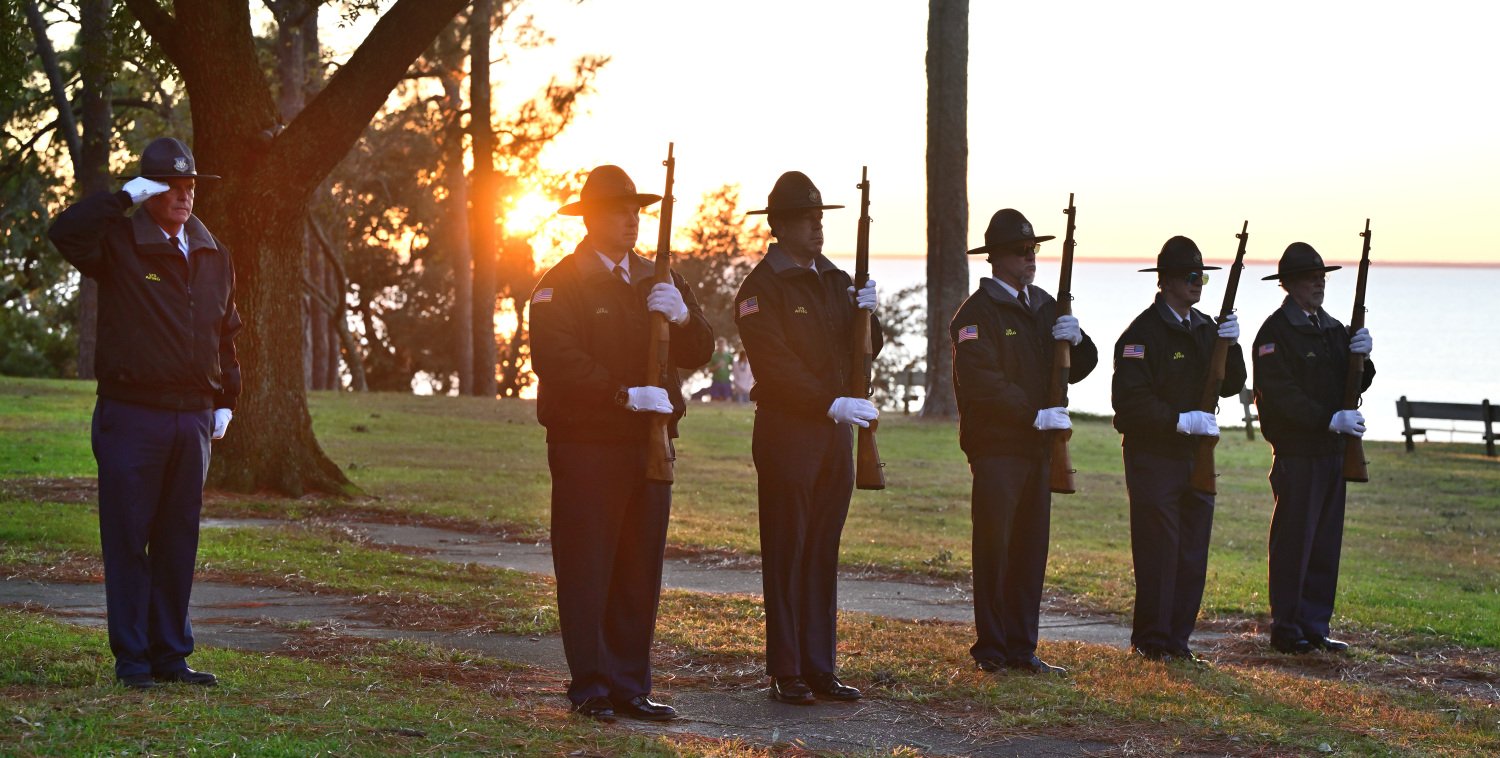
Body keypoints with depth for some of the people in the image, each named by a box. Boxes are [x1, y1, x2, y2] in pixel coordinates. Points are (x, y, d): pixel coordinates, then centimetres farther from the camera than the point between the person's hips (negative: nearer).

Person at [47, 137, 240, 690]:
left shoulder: (214, 256, 13)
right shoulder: (119, 244, -3)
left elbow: (227, 333, 20)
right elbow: (65, 230, -23)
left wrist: (225, 402, 15)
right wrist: (126, 197, -17)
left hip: (192, 418, 5)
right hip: (131, 416, -5)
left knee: (178, 541, 10)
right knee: (128, 540, -1)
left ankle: (171, 654, 18)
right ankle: (132, 659, 5)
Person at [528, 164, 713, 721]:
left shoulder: (657, 282, 17)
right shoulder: (562, 284, -4)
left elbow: (698, 354, 9)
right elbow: (557, 360, -16)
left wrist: (682, 316, -12)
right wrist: (623, 395, -23)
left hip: (649, 443, 6)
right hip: (587, 444, -6)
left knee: (640, 571, 8)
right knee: (587, 570, -3)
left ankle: (630, 685, 15)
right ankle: (590, 688, 3)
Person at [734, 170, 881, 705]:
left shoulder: (834, 279, 15)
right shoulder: (761, 287, -8)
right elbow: (775, 366, -16)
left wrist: (865, 313, -5)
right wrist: (831, 404, -21)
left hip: (835, 435, 7)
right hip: (787, 434, -7)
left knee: (823, 554, 9)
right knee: (786, 555, -1)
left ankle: (820, 668, 14)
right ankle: (786, 674, 4)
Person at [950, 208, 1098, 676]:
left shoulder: (1044, 306, 16)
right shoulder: (978, 312, -7)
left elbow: (1079, 367, 17)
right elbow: (981, 382, -16)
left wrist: (1077, 341, -5)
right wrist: (1034, 415, -19)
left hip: (1038, 446, 7)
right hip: (996, 448, -7)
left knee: (1031, 549, 8)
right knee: (995, 547, -3)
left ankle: (1021, 647, 15)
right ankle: (991, 649, 4)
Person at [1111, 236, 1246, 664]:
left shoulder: (1205, 328, 13)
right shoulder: (1143, 333, -11)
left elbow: (1231, 386, 10)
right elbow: (1130, 400, -18)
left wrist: (1230, 345, -6)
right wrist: (1180, 420, -22)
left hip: (1196, 455, 7)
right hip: (1154, 456, -7)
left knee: (1193, 556, 8)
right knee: (1159, 553, -4)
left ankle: (1177, 640, 16)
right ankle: (1151, 643, 4)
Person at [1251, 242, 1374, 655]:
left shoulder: (1333, 329, 17)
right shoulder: (1275, 332, -8)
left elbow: (1356, 384, 16)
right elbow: (1280, 395, -16)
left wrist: (1361, 357, -5)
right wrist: (1330, 420, -21)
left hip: (1333, 451, 8)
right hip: (1296, 453, -7)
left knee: (1326, 543, 9)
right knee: (1293, 543, -4)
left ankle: (1315, 627, 16)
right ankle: (1286, 630, 3)